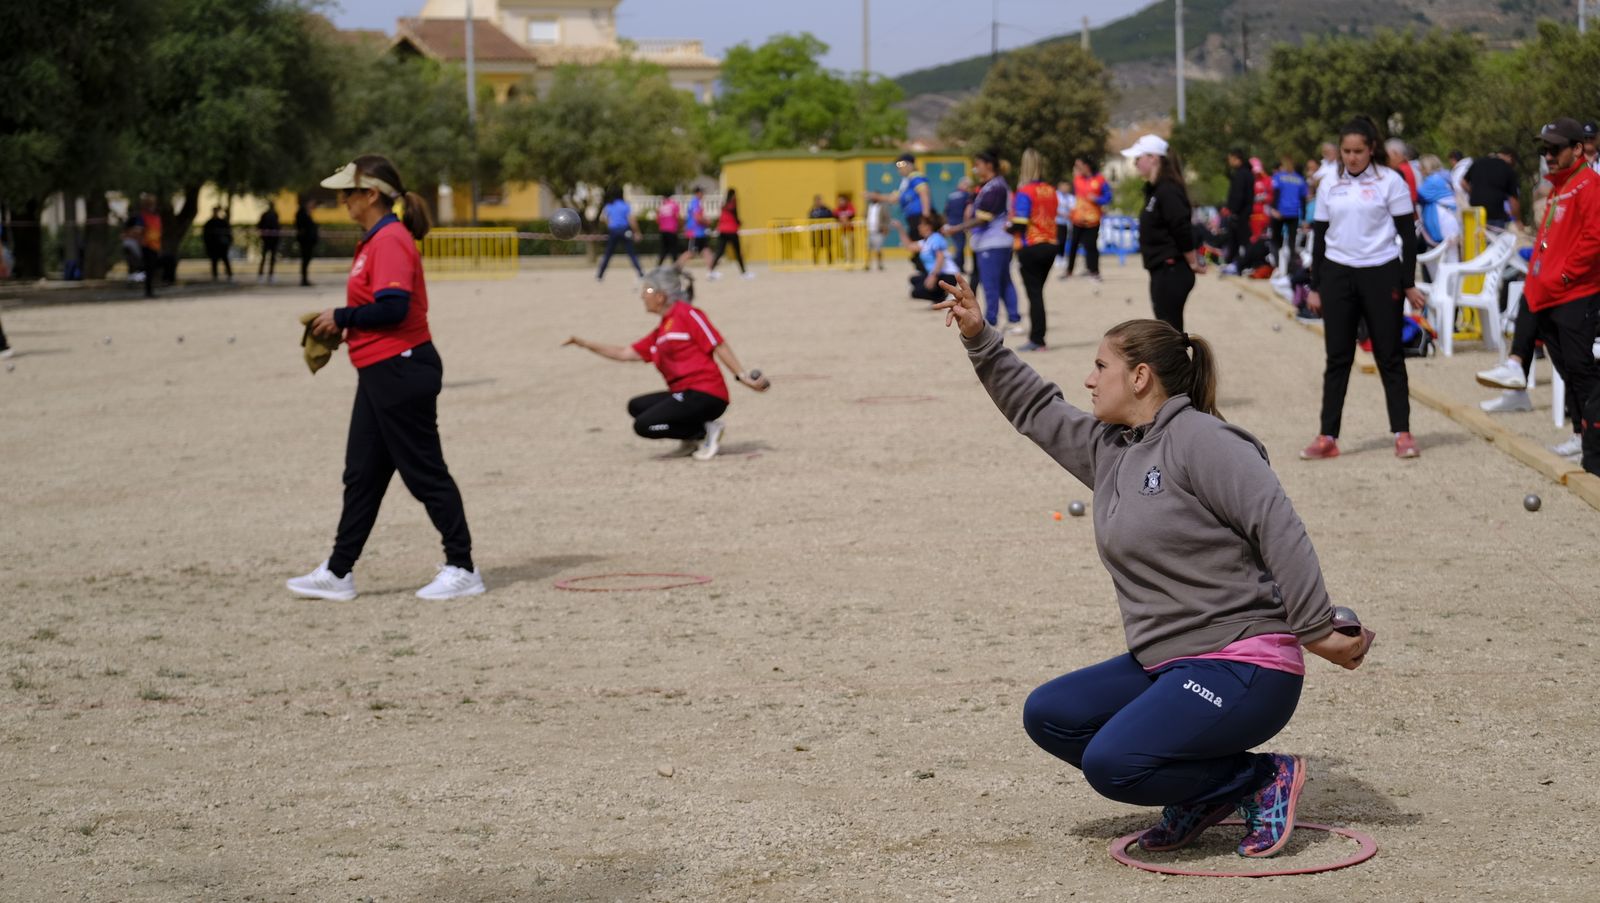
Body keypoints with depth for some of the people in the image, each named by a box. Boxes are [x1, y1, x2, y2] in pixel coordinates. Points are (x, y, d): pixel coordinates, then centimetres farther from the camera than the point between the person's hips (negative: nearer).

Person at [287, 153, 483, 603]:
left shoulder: (390, 240, -17)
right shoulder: (376, 240, 15)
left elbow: (393, 308, -26)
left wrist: (342, 318, -14)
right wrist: (340, 326, 8)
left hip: (401, 372, -11)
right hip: (380, 374, 11)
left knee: (425, 473, -2)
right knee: (361, 475, 13)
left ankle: (462, 569, 7)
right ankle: (338, 573, 18)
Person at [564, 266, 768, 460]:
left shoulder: (687, 314, -5)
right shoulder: (659, 333, 19)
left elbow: (718, 346, -10)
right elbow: (625, 353, 21)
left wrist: (743, 377, -16)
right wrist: (585, 344, 17)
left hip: (706, 395, -9)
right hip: (685, 394, 9)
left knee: (644, 426, -14)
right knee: (637, 407, 8)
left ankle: (706, 430, -5)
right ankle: (696, 433, 6)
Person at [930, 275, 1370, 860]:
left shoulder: (1200, 439, -12)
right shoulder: (1107, 450, 14)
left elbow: (1278, 528, -18)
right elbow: (1036, 410, 25)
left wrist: (1317, 631, -21)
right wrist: (979, 341, 17)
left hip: (1242, 668, -9)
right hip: (1164, 663, 9)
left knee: (1110, 764, -24)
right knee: (1047, 716, 3)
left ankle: (1263, 779, -2)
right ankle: (1205, 792, 8)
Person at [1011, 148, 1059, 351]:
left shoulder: (1025, 192, -13)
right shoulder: (1051, 191, 6)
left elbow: (1020, 224, -16)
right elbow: (1053, 217, 12)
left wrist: (1008, 227, 4)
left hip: (1031, 248, -6)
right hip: (1050, 246, 6)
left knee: (1034, 294, -1)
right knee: (1037, 292, 14)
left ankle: (1037, 340, 0)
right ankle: (1036, 338, 17)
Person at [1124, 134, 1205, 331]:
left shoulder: (1168, 191, -16)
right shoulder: (1154, 190, 14)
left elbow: (1183, 231, -20)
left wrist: (1193, 264, -12)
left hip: (1172, 272, -10)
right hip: (1162, 271, 10)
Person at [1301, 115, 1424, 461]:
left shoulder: (1390, 182, -2)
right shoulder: (1329, 186, 8)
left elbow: (1408, 234, -1)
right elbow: (1320, 237, 12)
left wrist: (1409, 284, -4)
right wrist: (1315, 287, 9)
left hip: (1381, 276, -3)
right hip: (1337, 276, 3)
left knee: (1390, 356, 2)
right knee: (1337, 358, 4)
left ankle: (1402, 433, 8)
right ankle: (1327, 437, 6)